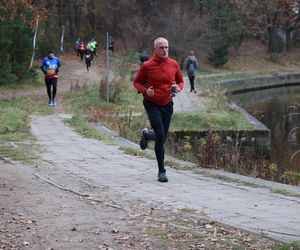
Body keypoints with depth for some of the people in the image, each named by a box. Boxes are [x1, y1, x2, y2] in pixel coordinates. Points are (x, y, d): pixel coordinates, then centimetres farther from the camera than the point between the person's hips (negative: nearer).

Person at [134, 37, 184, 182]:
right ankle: (162, 171, -6)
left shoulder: (174, 64, 1)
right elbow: (137, 82, 3)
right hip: (152, 104, -4)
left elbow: (180, 81, 14)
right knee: (160, 136, -16)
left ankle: (146, 135, 47)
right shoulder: (147, 66, -9)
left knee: (162, 138, 10)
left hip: (167, 105, 4)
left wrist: (178, 88, -10)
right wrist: (145, 90, -17)